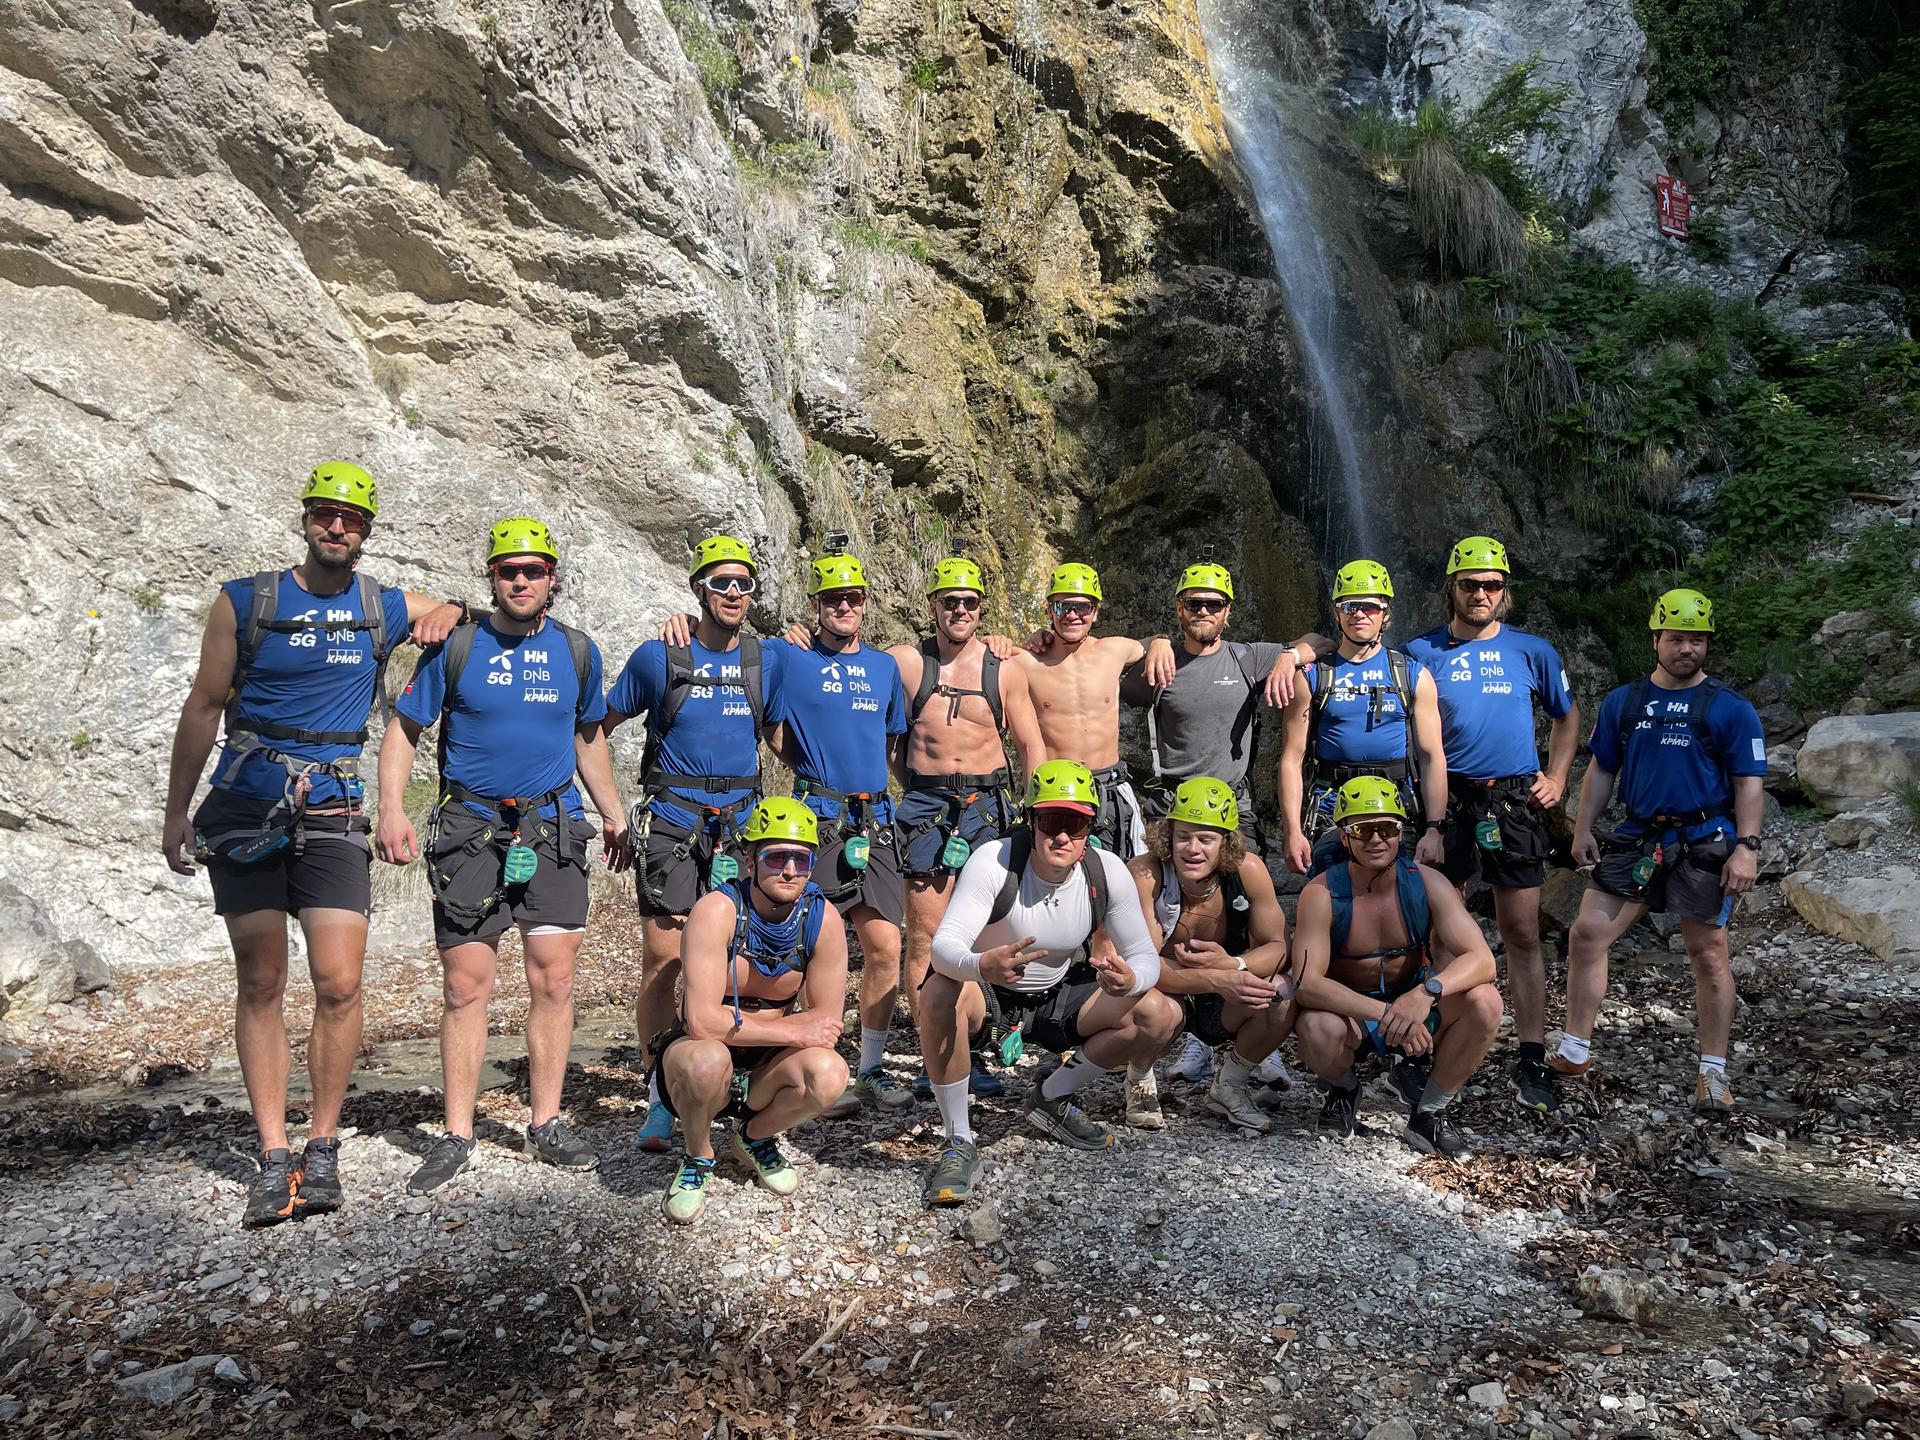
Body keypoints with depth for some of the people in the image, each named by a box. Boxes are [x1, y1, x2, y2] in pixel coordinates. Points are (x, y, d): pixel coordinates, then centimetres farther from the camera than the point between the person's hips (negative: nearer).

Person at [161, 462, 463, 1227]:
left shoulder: (387, 609, 6)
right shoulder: (245, 601, 1)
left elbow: (462, 610, 25)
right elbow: (203, 707, 6)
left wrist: (446, 612, 1)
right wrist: (175, 813, 6)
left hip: (330, 817, 1)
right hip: (243, 811, 0)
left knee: (339, 985, -8)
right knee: (261, 985, 3)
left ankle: (323, 1150, 6)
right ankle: (273, 1158, 10)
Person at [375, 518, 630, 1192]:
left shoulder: (577, 650, 8)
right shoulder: (455, 645, 0)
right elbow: (403, 729, 3)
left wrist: (613, 812, 18)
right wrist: (391, 808, -10)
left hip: (553, 828, 2)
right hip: (470, 830, -2)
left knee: (553, 982, 2)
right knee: (466, 988, 1)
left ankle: (546, 1125, 14)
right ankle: (456, 1137, 12)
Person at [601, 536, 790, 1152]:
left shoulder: (768, 660, 4)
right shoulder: (658, 657, 0)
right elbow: (598, 727, 9)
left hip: (740, 826, 2)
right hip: (670, 824, -2)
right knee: (663, 962, -6)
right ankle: (660, 1097, 6)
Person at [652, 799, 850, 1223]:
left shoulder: (823, 918, -12)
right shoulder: (718, 910, -22)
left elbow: (825, 1025, -9)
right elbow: (702, 1021, -30)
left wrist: (740, 1025, -17)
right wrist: (792, 1031, -27)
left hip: (766, 1068, 3)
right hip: (697, 1060, -3)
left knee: (829, 1074, -28)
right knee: (708, 1059, -38)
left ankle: (756, 1137, 7)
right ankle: (698, 1157, -2)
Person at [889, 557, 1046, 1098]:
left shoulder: (1005, 671, 7)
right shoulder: (904, 662, 2)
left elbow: (1032, 747, 10)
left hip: (989, 805, 2)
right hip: (926, 807, -1)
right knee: (926, 938, -4)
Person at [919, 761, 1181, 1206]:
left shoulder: (1108, 872, -15)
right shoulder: (994, 861, -26)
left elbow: (1145, 955, -10)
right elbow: (944, 945, -34)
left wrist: (1129, 980, -36)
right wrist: (982, 966, -58)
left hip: (1056, 998, 4)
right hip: (987, 994, -4)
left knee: (1162, 1016, -13)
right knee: (940, 995, -39)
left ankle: (1051, 1099, 7)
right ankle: (959, 1142, -20)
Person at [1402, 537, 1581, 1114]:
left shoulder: (1531, 651, 7)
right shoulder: (1422, 653, 4)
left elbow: (1567, 717, 20)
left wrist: (1556, 777, 8)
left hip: (1514, 804, 1)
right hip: (1445, 802, 0)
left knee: (1522, 936, 3)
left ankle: (1532, 1060, 10)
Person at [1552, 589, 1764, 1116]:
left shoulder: (1731, 710, -1)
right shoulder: (1622, 703, 8)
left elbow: (1749, 784, -3)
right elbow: (1601, 771, 13)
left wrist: (1746, 847, -13)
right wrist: (1583, 829, 4)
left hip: (1704, 845, -3)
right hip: (1636, 839, 3)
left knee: (1708, 955, 2)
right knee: (1586, 934, -3)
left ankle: (1713, 1073, 14)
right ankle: (1574, 1052, 8)